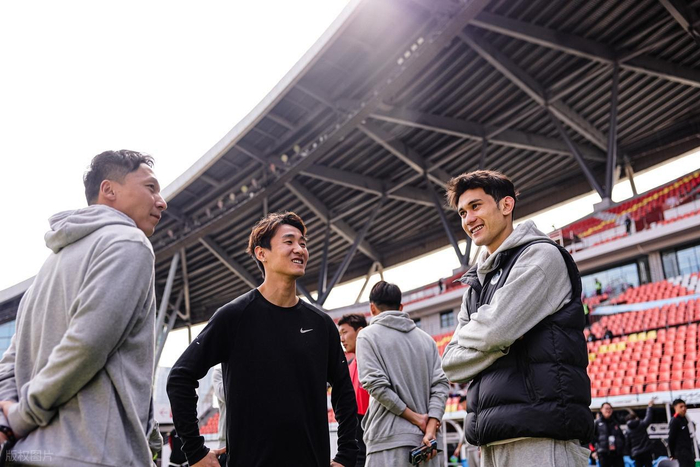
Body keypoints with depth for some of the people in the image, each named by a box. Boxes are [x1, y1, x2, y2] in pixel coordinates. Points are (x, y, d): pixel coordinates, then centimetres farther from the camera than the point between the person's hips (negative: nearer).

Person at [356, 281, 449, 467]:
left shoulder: (367, 335, 3)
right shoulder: (426, 338, 14)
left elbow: (377, 384, -9)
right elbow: (440, 385, 3)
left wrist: (415, 418, -5)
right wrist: (431, 429, -4)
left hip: (390, 437, -4)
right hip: (425, 438, 5)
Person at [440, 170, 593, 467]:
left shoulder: (541, 255, -3)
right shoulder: (477, 282, 18)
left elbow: (495, 329, -17)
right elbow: (452, 365, 9)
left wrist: (467, 334, 4)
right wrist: (501, 342, -7)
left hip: (538, 434, -7)